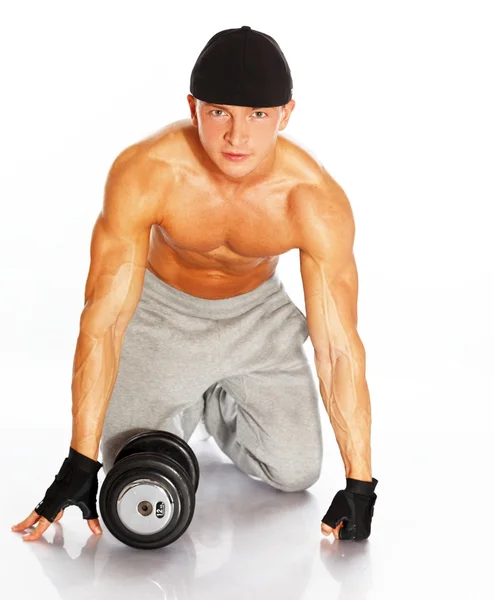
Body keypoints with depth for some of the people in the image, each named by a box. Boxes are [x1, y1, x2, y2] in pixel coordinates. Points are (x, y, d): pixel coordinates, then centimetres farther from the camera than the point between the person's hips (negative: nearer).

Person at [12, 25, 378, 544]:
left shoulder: (317, 200, -31)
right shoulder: (143, 172, -34)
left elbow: (338, 348, -26)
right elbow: (103, 322, -31)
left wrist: (359, 485, -26)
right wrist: (79, 465, -31)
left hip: (258, 315, 1)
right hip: (162, 311, -1)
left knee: (295, 472, -4)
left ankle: (218, 404, 25)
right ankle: (183, 407, 24)